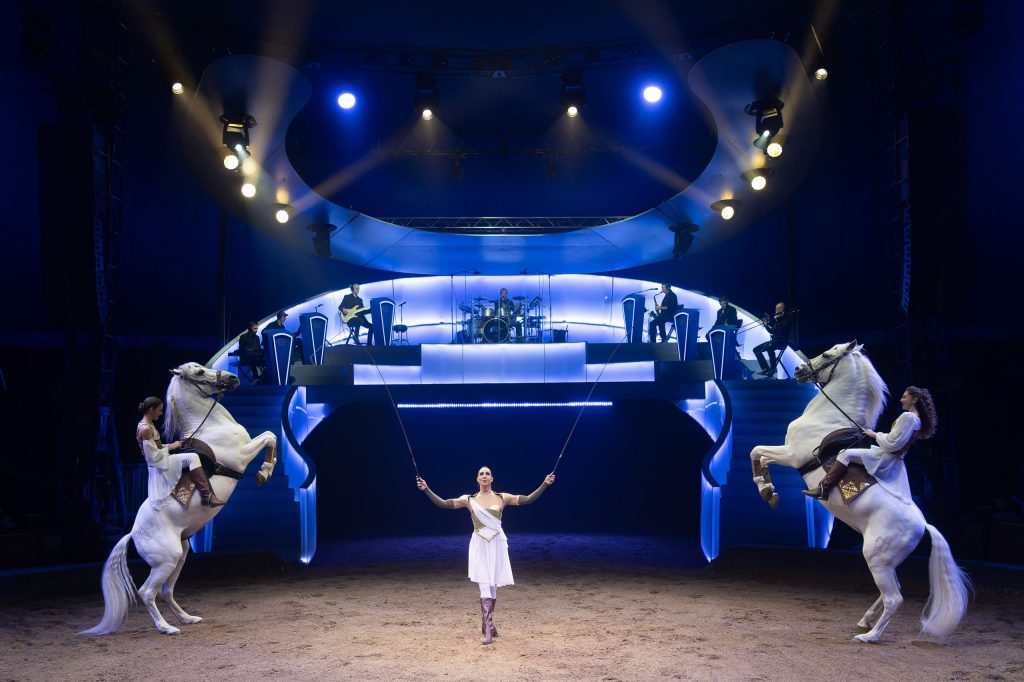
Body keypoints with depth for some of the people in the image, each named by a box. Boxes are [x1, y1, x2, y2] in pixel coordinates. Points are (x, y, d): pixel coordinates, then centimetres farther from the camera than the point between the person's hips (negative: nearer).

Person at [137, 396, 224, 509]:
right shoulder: (146, 429, -20)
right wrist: (170, 447, -13)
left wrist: (171, 445, 6)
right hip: (160, 465, -11)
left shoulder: (149, 425, 10)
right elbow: (153, 456, -22)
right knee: (192, 458, -22)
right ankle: (207, 496, -20)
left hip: (162, 462, 11)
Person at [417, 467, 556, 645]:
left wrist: (545, 484, -11)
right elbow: (443, 504, -4)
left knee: (493, 585, 9)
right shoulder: (469, 500, 1)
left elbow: (528, 499, -3)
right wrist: (426, 489, -14)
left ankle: (487, 624, 23)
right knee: (485, 585, -9)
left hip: (497, 545, 2)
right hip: (479, 545, -2)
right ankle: (488, 628, -9)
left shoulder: (502, 498, 2)